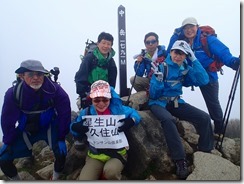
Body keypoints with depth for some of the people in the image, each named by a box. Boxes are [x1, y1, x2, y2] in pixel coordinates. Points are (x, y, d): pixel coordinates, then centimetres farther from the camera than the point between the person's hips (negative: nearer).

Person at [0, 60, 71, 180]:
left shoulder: (54, 89, -28)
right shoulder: (13, 93, -25)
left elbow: (64, 114, -19)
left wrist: (62, 138, -16)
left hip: (49, 126, -1)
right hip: (26, 129, 2)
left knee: (61, 151, -23)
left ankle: (56, 177, 10)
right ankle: (15, 179, 25)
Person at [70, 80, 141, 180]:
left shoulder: (117, 109, -1)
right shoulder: (86, 113, 3)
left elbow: (135, 114, 9)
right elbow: (74, 127, 10)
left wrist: (131, 121, -13)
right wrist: (75, 128, -14)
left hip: (117, 153, -1)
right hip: (95, 155, 1)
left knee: (110, 171, -35)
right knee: (84, 180, -24)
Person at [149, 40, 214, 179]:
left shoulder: (185, 69, 5)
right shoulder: (162, 67, -10)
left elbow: (204, 80, -11)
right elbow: (154, 94, -11)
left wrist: (194, 59, -13)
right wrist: (158, 79, -30)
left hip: (176, 102, 5)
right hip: (159, 103, -4)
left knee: (204, 118, -13)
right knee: (168, 119, -38)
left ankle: (205, 154, 3)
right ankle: (180, 160, -30)